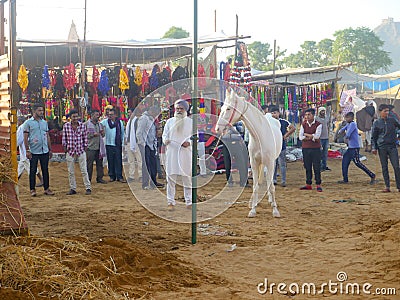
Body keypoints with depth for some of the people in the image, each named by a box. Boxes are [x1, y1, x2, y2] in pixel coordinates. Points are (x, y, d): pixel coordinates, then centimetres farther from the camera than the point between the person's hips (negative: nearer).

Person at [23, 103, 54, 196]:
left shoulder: (44, 122, 12)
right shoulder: (28, 123, -2)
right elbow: (25, 138, -4)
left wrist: (50, 149, 13)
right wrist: (27, 150, -11)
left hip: (44, 151, 4)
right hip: (34, 151, -4)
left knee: (45, 170, 7)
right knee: (33, 171, 2)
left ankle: (46, 188, 13)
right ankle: (32, 190, 8)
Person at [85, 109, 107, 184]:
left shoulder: (99, 124, 17)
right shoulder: (86, 124, -1)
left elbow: (103, 135, 24)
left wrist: (102, 133, 1)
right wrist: (93, 134, -14)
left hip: (99, 147, 6)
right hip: (90, 147, -5)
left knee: (100, 163, 7)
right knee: (89, 164, -2)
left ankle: (99, 178, 15)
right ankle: (88, 179, 6)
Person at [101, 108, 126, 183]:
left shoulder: (119, 122, 6)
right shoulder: (105, 121, 3)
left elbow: (122, 133, 12)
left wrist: (123, 142, 9)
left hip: (118, 144, 0)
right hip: (109, 144, 0)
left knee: (118, 161, 0)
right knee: (110, 161, 4)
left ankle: (119, 177, 4)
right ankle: (112, 176, 13)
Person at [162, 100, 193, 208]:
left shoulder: (190, 122, 8)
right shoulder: (170, 121, 10)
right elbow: (164, 135, 12)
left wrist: (189, 142, -13)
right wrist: (165, 140, -11)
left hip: (185, 152, -1)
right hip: (172, 152, 1)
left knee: (187, 177, 1)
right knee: (171, 177, -2)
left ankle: (189, 201, 8)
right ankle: (170, 201, 3)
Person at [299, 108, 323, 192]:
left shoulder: (318, 124, -3)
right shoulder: (303, 124, 8)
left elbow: (317, 136, -16)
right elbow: (300, 137, -3)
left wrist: (306, 134, -6)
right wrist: (312, 138, -11)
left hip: (316, 148, -3)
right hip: (305, 148, 3)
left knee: (317, 167, -3)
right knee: (307, 167, 7)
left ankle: (318, 184, 2)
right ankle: (308, 184, 14)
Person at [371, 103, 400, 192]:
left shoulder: (392, 120, 6)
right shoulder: (376, 123, 5)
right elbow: (374, 137, 9)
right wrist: (374, 148, 1)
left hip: (392, 146, 0)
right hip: (382, 147, 0)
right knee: (384, 168, 2)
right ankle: (387, 187, 7)